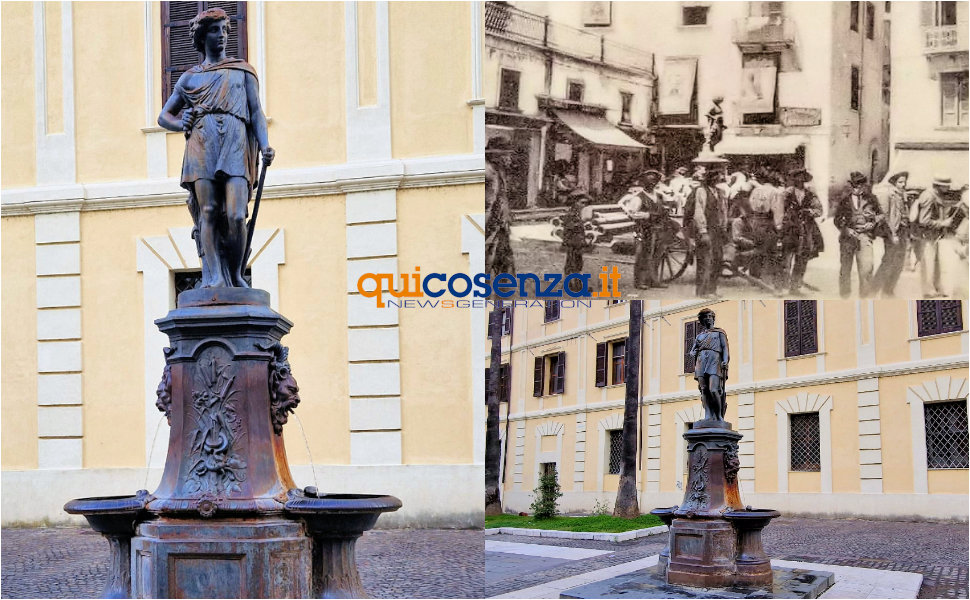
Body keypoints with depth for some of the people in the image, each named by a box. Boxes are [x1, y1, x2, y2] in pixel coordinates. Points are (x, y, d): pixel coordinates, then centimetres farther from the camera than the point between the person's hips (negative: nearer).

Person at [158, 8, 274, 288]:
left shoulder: (243, 71, 20)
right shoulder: (189, 78, 22)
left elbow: (256, 112, 11)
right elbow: (164, 116, 25)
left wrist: (265, 145, -6)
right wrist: (180, 124, 1)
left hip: (236, 145, -1)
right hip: (201, 146, 1)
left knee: (235, 216, -14)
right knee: (208, 213, -11)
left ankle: (236, 276, -1)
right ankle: (214, 277, -16)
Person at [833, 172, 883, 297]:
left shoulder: (870, 199, 8)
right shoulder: (844, 200, 6)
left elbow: (880, 215, 18)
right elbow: (837, 219, 9)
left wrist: (873, 224, -2)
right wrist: (845, 229, -8)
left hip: (865, 236, 0)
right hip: (848, 236, 0)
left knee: (867, 267, -11)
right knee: (845, 267, 5)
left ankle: (865, 295, -4)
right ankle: (844, 295, 17)